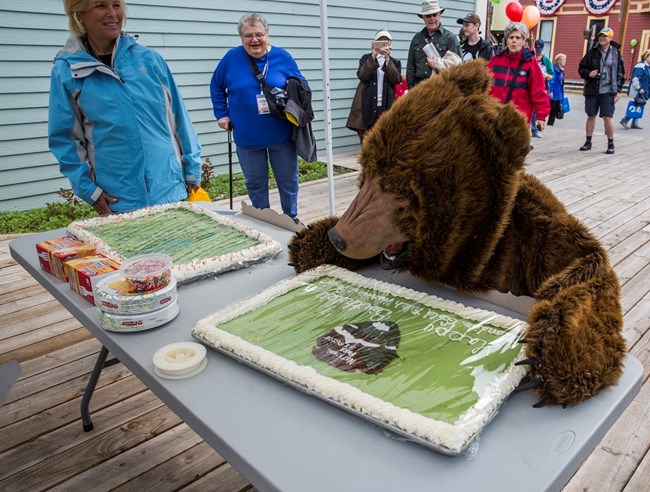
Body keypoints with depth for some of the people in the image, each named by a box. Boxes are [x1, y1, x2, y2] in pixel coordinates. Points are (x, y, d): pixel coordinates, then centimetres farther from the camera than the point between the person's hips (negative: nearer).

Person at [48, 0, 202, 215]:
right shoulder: (65, 71, -1)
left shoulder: (148, 58, 3)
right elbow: (63, 138, 3)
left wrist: (192, 170, 5)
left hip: (171, 189, 2)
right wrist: (88, 189, -5)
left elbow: (178, 116, 6)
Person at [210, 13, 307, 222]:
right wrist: (222, 114, 3)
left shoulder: (282, 57, -3)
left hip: (281, 134, 0)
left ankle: (291, 218, 31)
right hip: (247, 136, 0)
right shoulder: (232, 58, -4)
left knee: (288, 180, 11)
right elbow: (216, 87, 10)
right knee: (255, 182, 12)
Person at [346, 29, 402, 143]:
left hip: (386, 107, 1)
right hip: (367, 107, -1)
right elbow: (362, 76, -7)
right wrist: (373, 56, -15)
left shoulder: (395, 62, 14)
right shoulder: (367, 58, 11)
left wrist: (387, 59, -13)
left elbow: (396, 80, -5)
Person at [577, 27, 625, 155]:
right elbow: (581, 68, 9)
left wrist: (618, 90, 1)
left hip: (608, 91, -2)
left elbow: (620, 73, 6)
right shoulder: (592, 52, 6)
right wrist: (588, 73, -12)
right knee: (591, 116, 9)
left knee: (608, 117, -5)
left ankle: (611, 144, 5)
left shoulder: (616, 53, 5)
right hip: (592, 90, 2)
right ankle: (588, 142, 21)